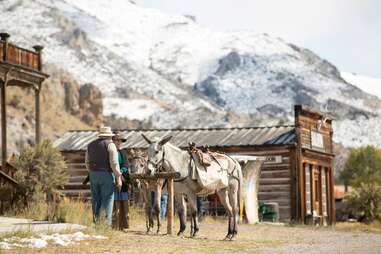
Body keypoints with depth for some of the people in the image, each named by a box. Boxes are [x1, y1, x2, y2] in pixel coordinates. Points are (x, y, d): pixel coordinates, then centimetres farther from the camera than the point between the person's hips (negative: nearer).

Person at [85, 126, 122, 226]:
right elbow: (114, 163, -14)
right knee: (107, 200, -3)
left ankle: (95, 222, 7)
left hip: (93, 175, 5)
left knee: (96, 200, 10)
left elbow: (87, 162, 16)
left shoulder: (91, 145, 13)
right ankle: (107, 223, -9)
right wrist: (118, 177, -12)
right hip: (106, 175, -5)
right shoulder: (110, 145, -5)